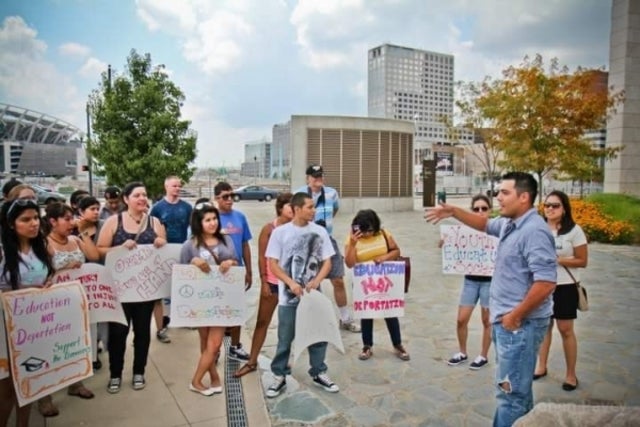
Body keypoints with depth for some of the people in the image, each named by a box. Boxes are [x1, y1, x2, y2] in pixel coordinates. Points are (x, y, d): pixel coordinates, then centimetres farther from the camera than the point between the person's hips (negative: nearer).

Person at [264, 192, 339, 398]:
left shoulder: (320, 231, 0)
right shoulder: (280, 232, -7)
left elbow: (327, 261, 3)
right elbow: (272, 264, -6)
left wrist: (317, 280, -15)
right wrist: (291, 283, -18)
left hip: (313, 294, 3)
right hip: (288, 296, -2)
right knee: (285, 339, 7)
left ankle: (318, 373, 30)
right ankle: (279, 377, 24)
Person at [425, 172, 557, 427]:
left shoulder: (533, 231, -21)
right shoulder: (510, 224, 8)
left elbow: (546, 283, -27)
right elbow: (485, 225, 31)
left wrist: (515, 316, -20)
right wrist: (453, 211, 20)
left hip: (520, 324, -10)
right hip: (506, 321, 10)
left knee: (511, 392, -1)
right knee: (518, 388, 23)